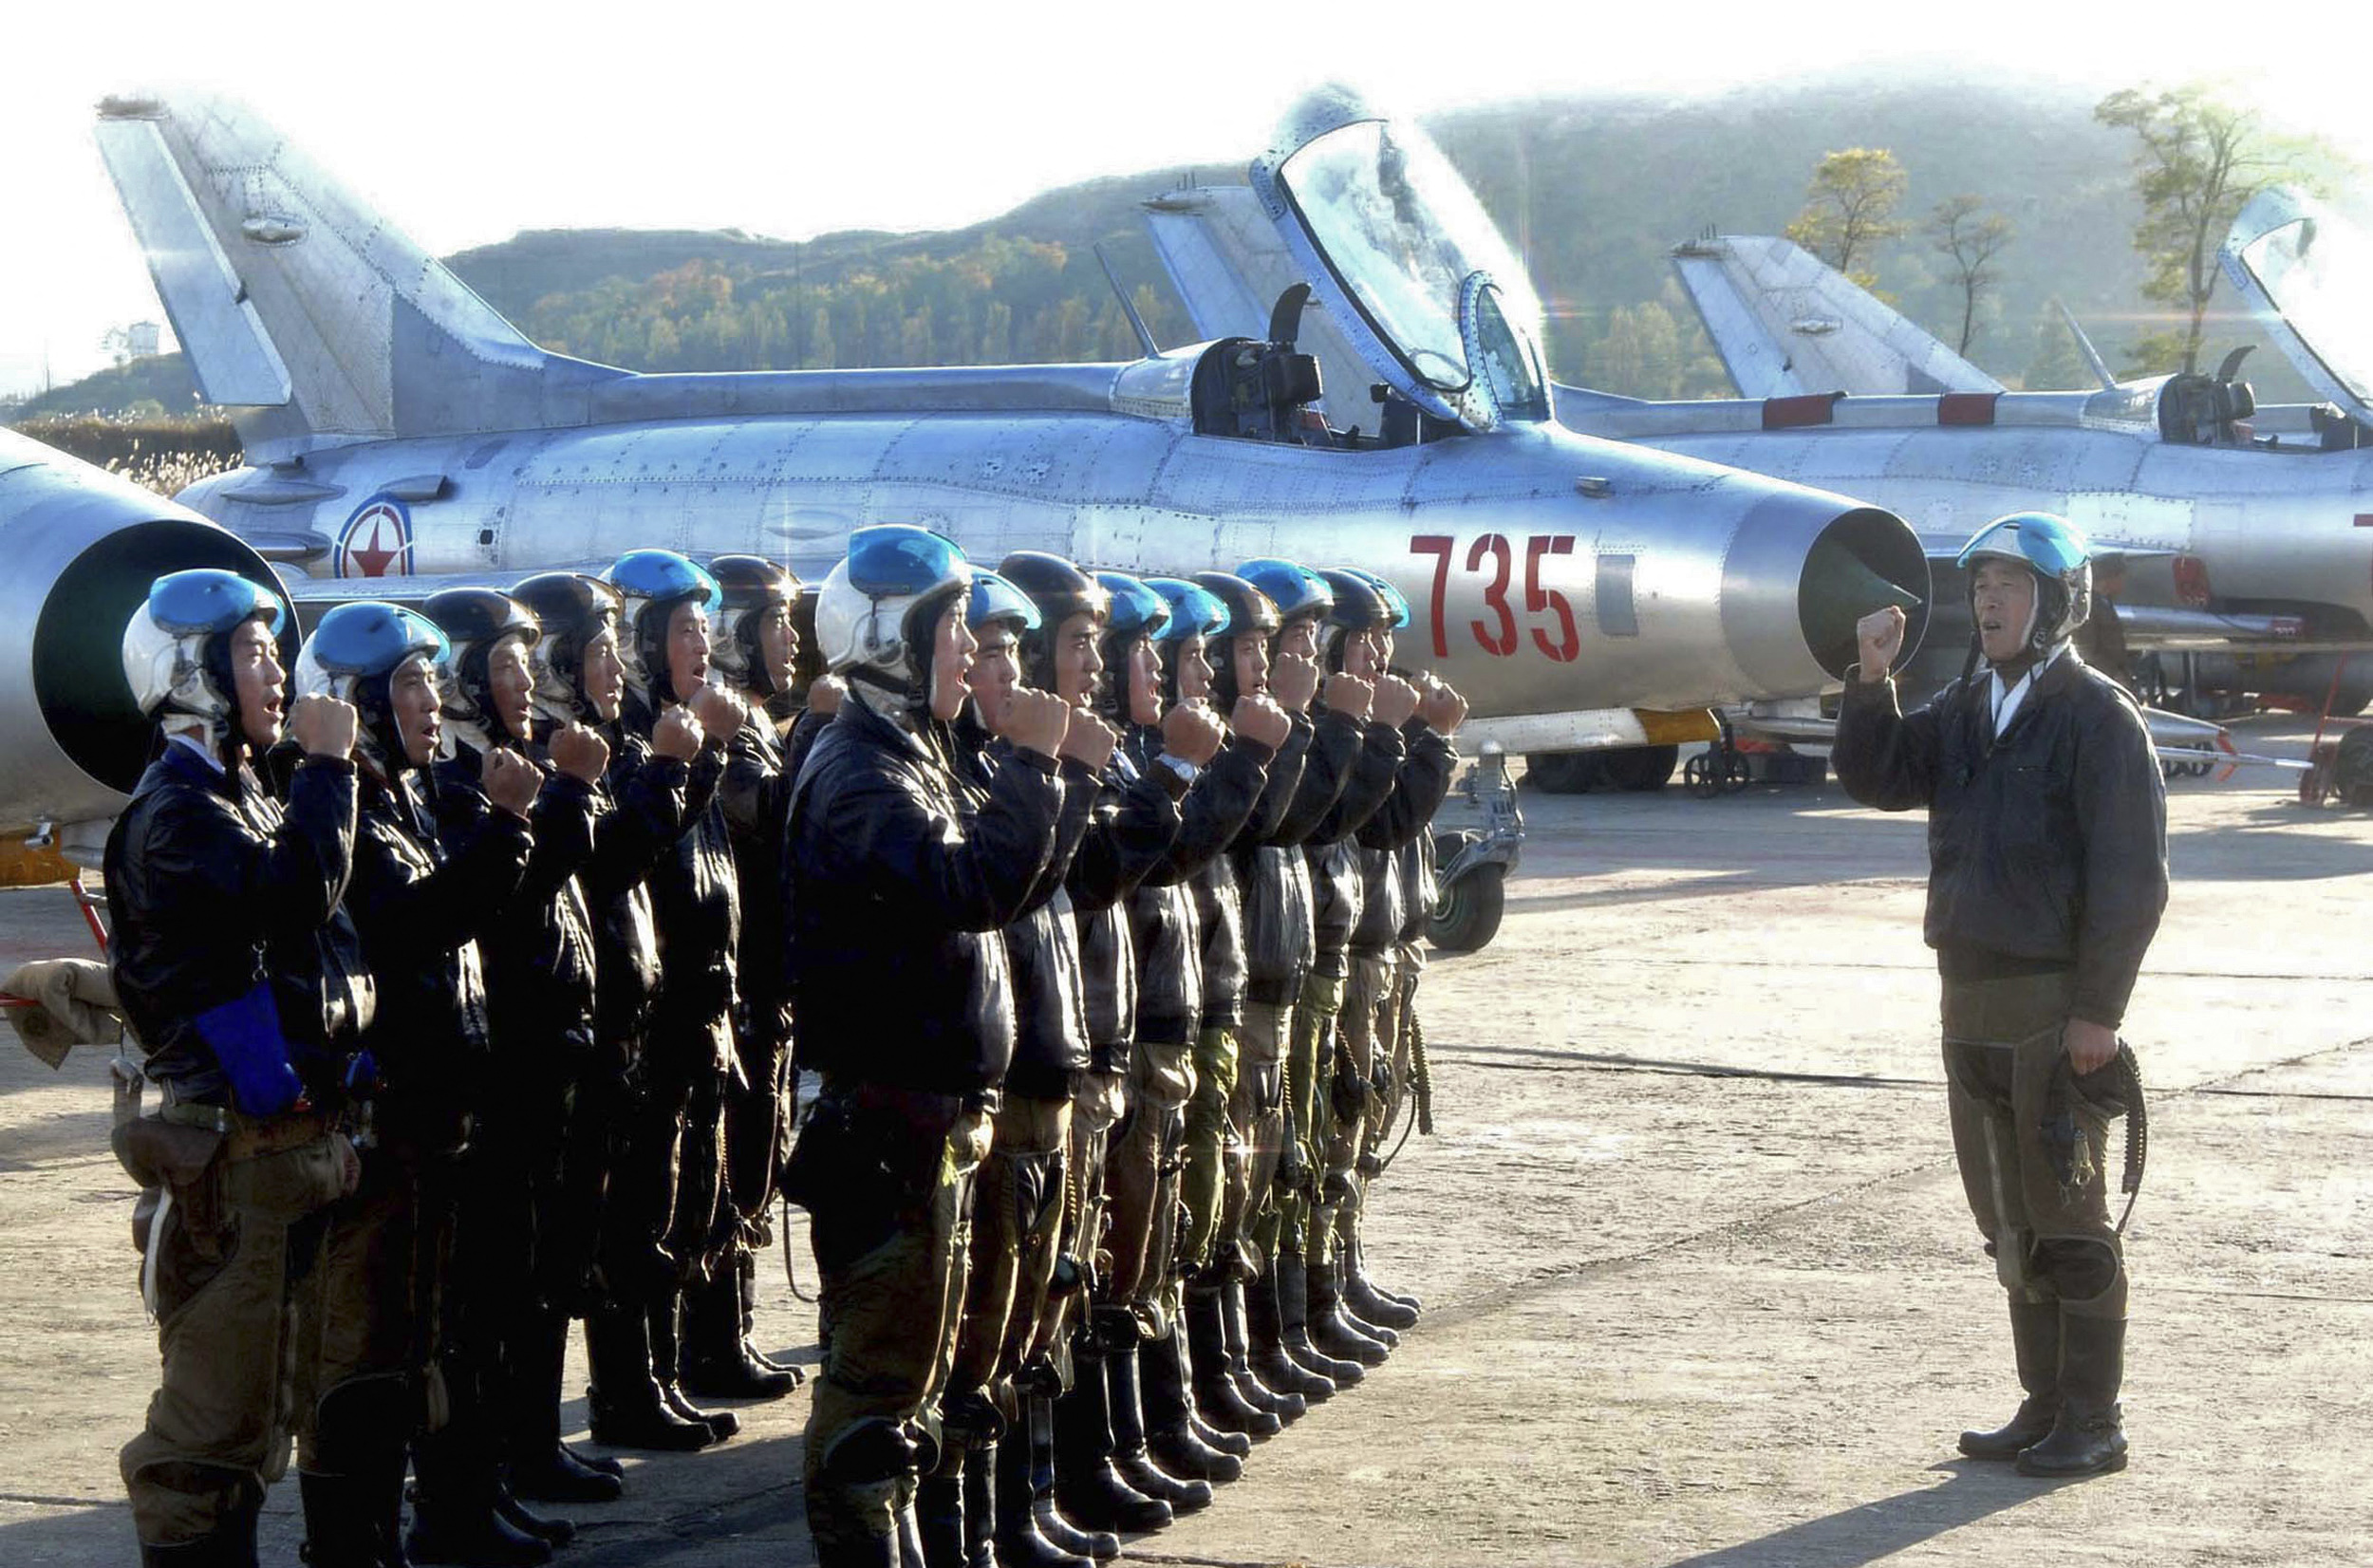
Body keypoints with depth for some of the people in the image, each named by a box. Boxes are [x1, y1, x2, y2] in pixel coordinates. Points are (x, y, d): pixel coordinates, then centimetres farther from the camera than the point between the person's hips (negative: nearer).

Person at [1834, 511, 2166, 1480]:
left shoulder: (2097, 716, -9)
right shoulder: (1963, 711, 14)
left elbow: (2131, 874, -13)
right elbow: (1875, 778, 12)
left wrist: (2100, 1010, -17)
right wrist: (1871, 682, -4)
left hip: (2057, 1008, -7)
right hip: (1970, 1001, 7)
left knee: (2068, 1218, -3)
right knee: (2009, 1222, 12)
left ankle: (2093, 1424, 5)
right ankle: (2044, 1407, 21)